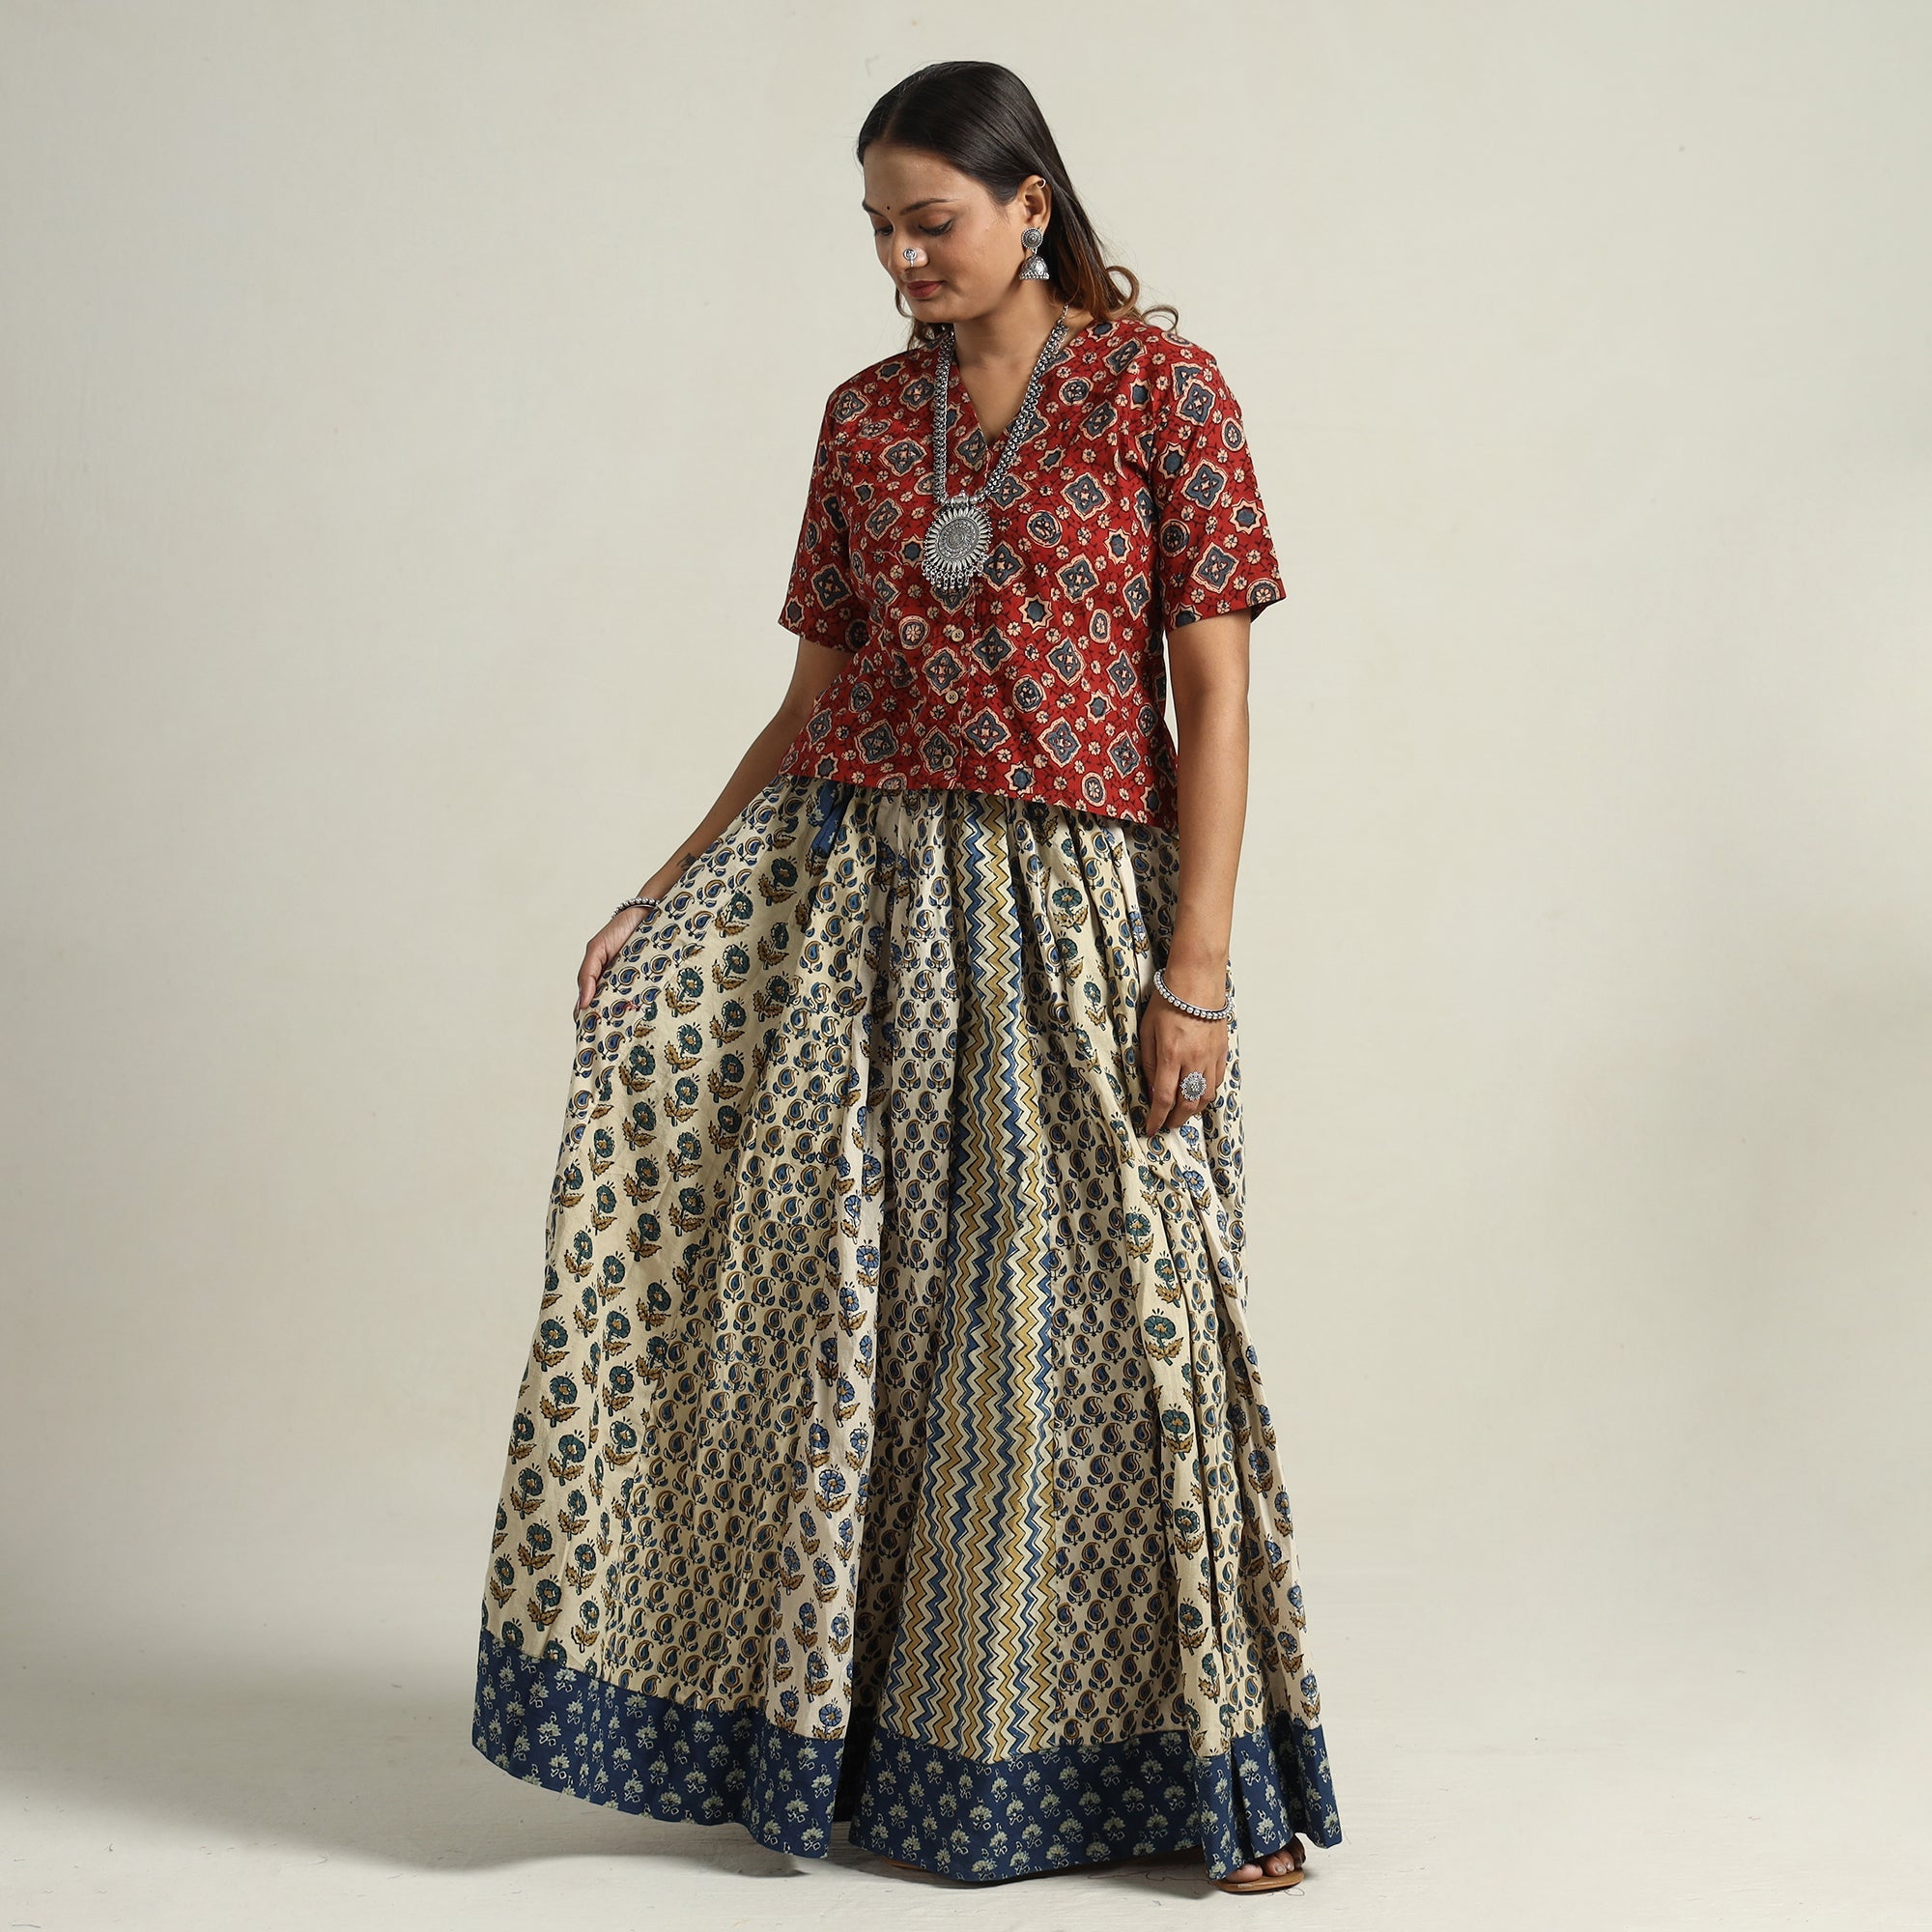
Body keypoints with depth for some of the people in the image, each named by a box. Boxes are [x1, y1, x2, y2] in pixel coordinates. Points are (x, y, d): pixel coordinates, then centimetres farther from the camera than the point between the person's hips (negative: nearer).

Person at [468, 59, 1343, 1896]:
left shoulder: (1163, 391, -2)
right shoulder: (864, 415, 10)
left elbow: (1213, 695, -6)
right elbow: (814, 693, 13)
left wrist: (1196, 969, -12)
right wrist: (663, 889, 4)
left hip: (1073, 904, -4)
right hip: (853, 873, 4)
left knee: (1101, 1306, -1)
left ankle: (1209, 1762, 14)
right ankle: (839, 1727, 11)